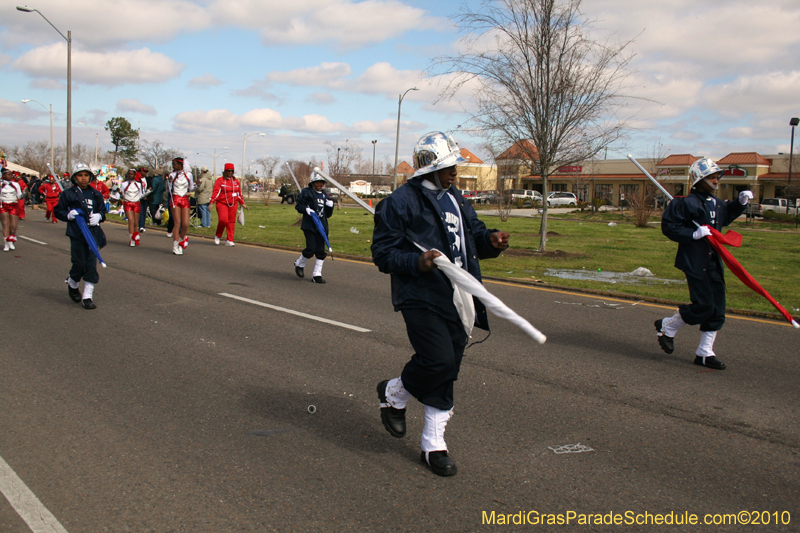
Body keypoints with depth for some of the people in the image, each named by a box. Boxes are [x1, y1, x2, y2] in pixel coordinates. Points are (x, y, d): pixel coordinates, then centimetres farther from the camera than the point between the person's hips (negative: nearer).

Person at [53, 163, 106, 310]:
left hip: (93, 232, 3)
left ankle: (87, 296, 3)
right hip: (76, 233, -3)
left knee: (91, 264, -2)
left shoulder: (95, 194, 11)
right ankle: (72, 284, 29)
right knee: (79, 264, -4)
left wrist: (99, 216, -2)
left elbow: (103, 210, 19)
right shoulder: (68, 194, 1)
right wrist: (68, 215, -15)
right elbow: (57, 211, 4)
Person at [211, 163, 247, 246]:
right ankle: (217, 236, 5)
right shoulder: (220, 180, -2)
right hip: (222, 204, -5)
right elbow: (216, 192, -10)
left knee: (231, 222, 2)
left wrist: (242, 203, 22)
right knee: (223, 220, -19)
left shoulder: (236, 181, 14)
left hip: (233, 204, 5)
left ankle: (230, 240, 6)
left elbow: (239, 193, 22)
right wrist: (212, 202, -18)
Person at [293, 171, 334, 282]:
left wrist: (330, 207, -1)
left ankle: (317, 275, 8)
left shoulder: (325, 195, 16)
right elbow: (298, 205, -1)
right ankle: (299, 264, 17)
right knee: (311, 249, -11)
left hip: (322, 227, 5)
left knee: (321, 251, 1)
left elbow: (328, 215, 18)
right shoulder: (306, 192, 0)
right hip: (309, 226, -5)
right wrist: (306, 209, -18)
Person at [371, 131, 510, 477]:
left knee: (446, 371, 8)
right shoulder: (401, 202, -7)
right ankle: (393, 393, 13)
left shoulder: (456, 200, 18)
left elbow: (474, 232, 27)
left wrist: (491, 241, 3)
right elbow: (383, 253, -8)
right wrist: (417, 262, -24)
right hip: (422, 299, -7)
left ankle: (433, 444, 19)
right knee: (439, 362, -19)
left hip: (456, 301, 7)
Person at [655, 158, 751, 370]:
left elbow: (727, 215, 35)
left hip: (713, 262, 8)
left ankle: (704, 352, 14)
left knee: (717, 309, 5)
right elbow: (668, 226, -15)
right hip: (694, 262, -8)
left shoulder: (717, 204, 15)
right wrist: (694, 234, -22)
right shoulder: (686, 203, -11)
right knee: (703, 306, -11)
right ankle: (666, 326, 12)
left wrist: (741, 202, 19)